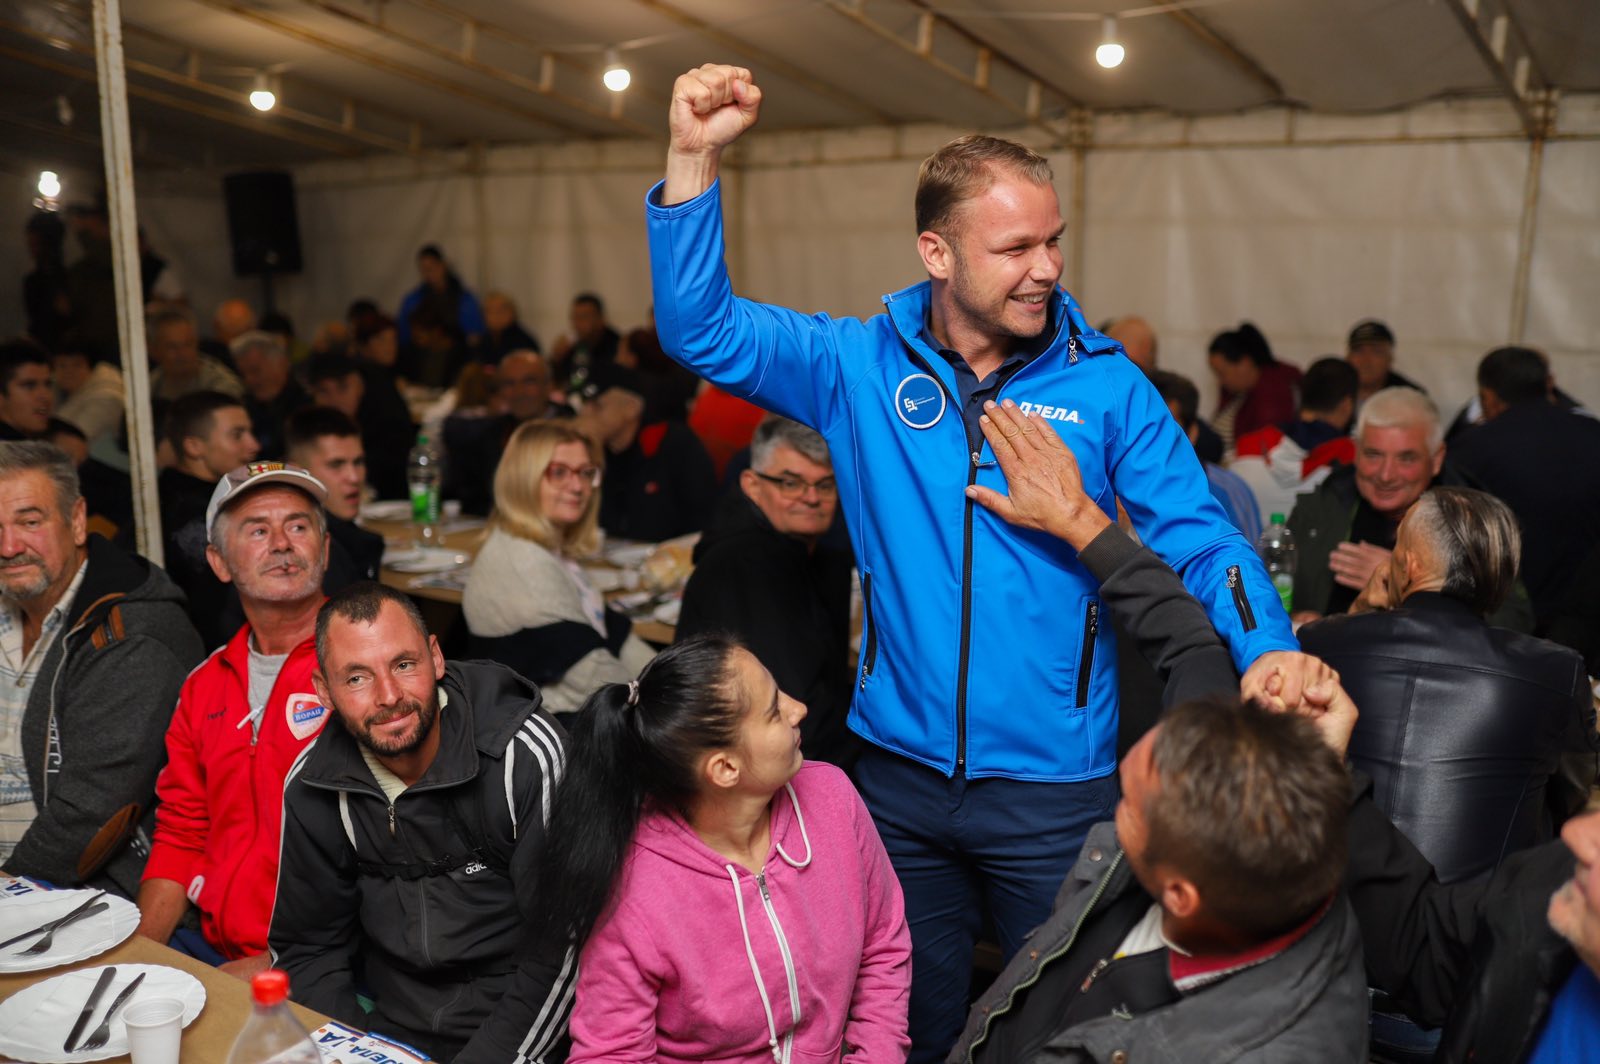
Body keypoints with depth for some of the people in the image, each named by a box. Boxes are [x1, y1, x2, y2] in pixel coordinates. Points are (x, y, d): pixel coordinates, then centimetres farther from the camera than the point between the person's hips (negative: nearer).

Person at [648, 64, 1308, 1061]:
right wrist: (694, 160, -17)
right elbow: (702, 330, -6)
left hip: (1058, 787, -1)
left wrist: (1268, 646, -26)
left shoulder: (1106, 384, -7)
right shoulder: (862, 365, -3)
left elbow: (1199, 538, -7)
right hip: (902, 771, 2)